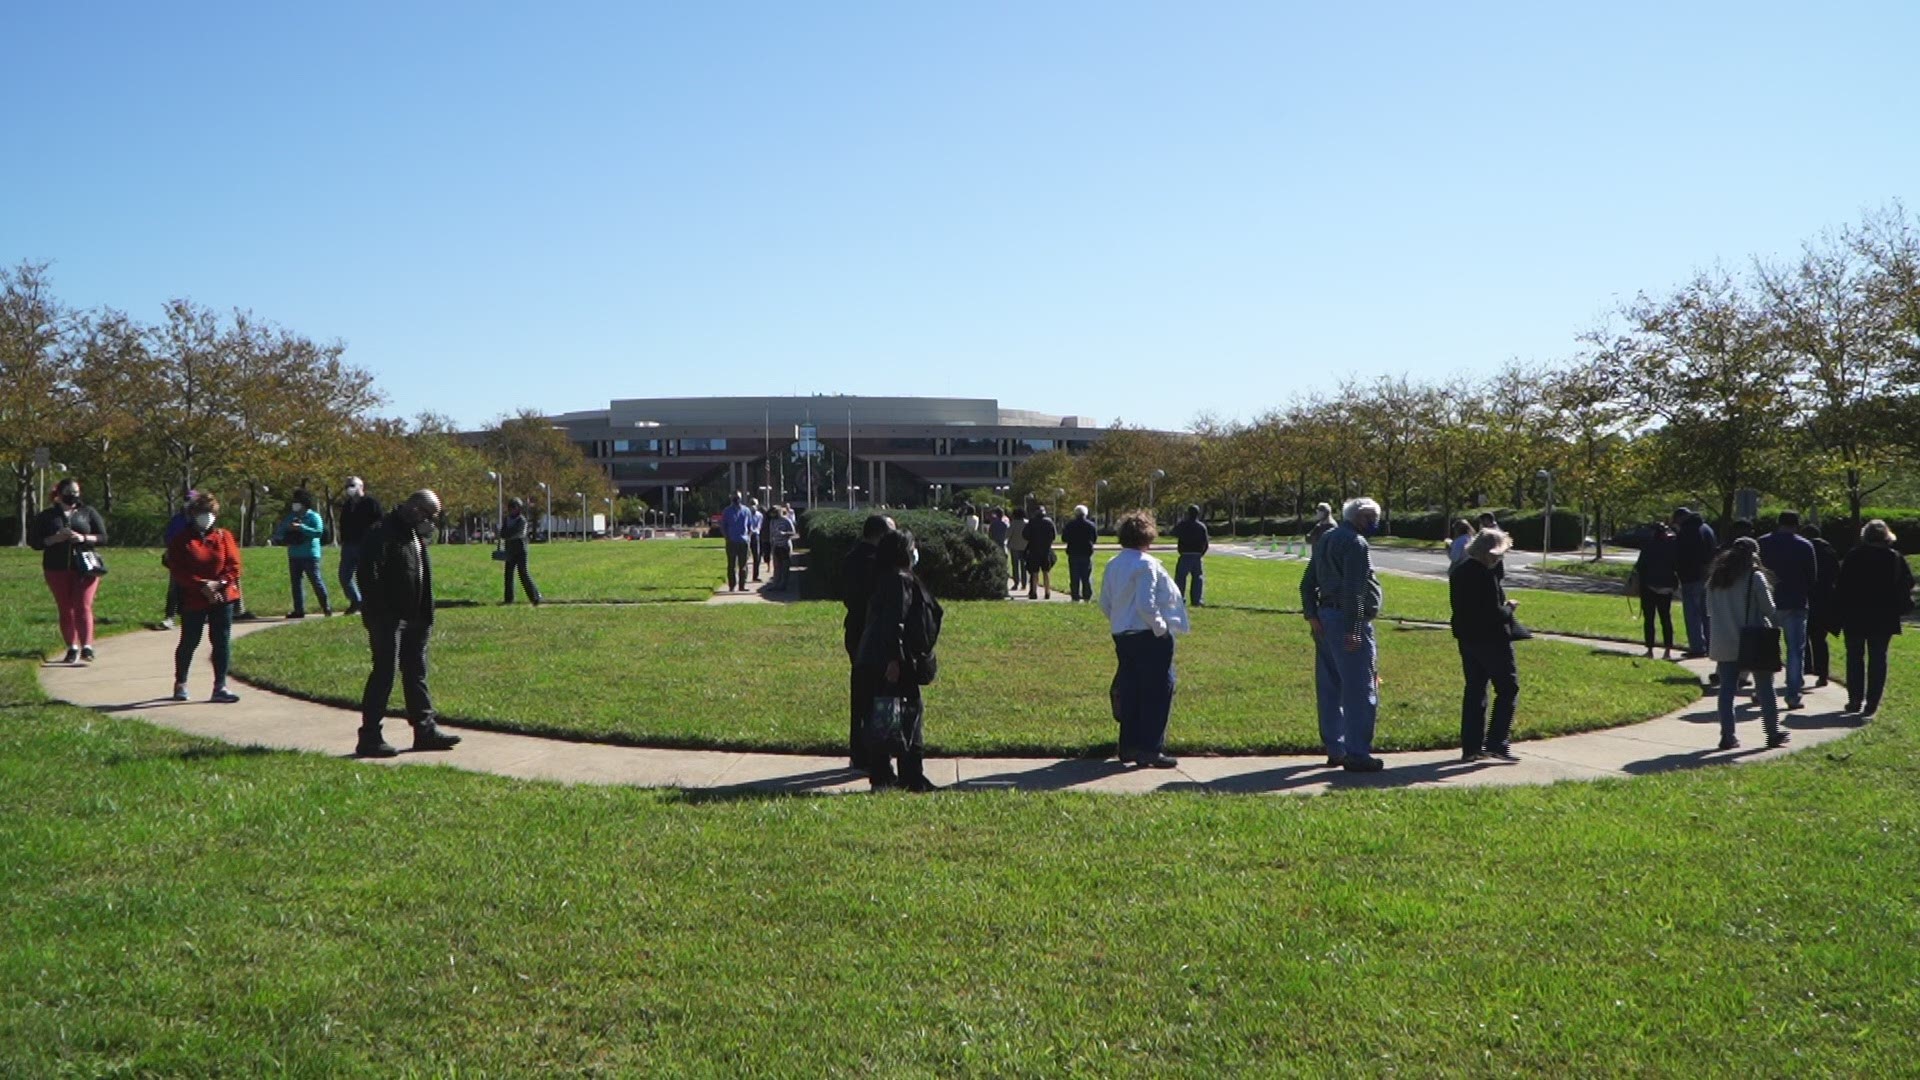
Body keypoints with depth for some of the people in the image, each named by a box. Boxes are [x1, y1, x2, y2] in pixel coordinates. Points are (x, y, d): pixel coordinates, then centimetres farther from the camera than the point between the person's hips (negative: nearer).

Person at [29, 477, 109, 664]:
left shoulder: (88, 512, 8)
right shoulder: (46, 516, 8)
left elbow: (103, 537, 6)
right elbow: (33, 541, 3)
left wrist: (84, 538, -13)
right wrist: (55, 539, -14)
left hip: (84, 567, -1)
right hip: (57, 569, 1)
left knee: (83, 606, -11)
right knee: (65, 609, 5)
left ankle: (87, 646, -16)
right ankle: (72, 648, 12)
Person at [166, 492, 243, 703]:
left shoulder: (224, 537, 6)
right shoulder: (180, 541, 0)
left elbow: (233, 565, 0)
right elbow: (177, 572, -8)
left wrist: (220, 583, -16)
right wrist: (202, 585, -18)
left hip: (222, 597, 2)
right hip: (192, 600, -2)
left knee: (222, 642, 0)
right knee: (189, 642, 9)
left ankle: (220, 687, 3)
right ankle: (180, 684, 27)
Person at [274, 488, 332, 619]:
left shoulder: (313, 516, -3)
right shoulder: (290, 517, 14)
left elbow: (318, 532, -17)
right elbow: (278, 534, 16)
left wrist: (301, 528, -24)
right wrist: (284, 536, -6)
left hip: (310, 555, -6)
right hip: (294, 555, 6)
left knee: (316, 581, -7)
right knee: (296, 582, 5)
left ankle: (326, 607, 1)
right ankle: (299, 610, 9)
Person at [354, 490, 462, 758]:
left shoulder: (416, 535, 16)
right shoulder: (382, 535, -15)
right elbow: (369, 576, -21)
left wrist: (426, 616, 15)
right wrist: (377, 616, -21)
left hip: (413, 619, 9)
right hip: (388, 620, -9)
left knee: (416, 674, 12)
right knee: (384, 674, -5)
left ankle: (425, 730, 18)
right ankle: (369, 739, 2)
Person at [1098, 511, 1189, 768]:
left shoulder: (1113, 565, 7)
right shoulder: (1147, 564, -17)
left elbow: (1104, 603, 12)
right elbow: (1146, 605, -22)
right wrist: (1161, 628, -10)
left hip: (1122, 637, 8)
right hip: (1149, 636, -8)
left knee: (1130, 692, 14)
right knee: (1157, 693, 0)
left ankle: (1128, 747, 20)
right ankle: (1150, 749, 1)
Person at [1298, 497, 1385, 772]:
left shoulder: (1325, 540, 16)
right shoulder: (1356, 543, -13)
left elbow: (1307, 583, 15)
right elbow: (1354, 589, -20)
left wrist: (1311, 615, 7)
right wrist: (1353, 630, -21)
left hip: (1325, 617, 10)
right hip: (1348, 622, -10)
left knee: (1330, 688, 13)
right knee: (1360, 691, -5)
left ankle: (1334, 750, 20)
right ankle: (1357, 754, -4)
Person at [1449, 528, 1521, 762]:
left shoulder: (1457, 572, 7)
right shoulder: (1485, 576, -21)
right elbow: (1495, 614, -23)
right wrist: (1509, 608, -3)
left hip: (1467, 638, 8)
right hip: (1492, 640, -8)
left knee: (1474, 689, 12)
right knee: (1508, 688, 3)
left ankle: (1471, 746, 13)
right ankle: (1497, 742, -1)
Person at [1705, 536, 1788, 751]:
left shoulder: (1715, 578, 7)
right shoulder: (1755, 576, -8)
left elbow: (1710, 611, 9)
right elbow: (1769, 609, -6)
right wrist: (1776, 624, 10)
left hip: (1725, 643, 4)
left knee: (1727, 689, 5)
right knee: (1765, 689, 8)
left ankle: (1727, 736, 2)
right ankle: (1773, 734, 13)